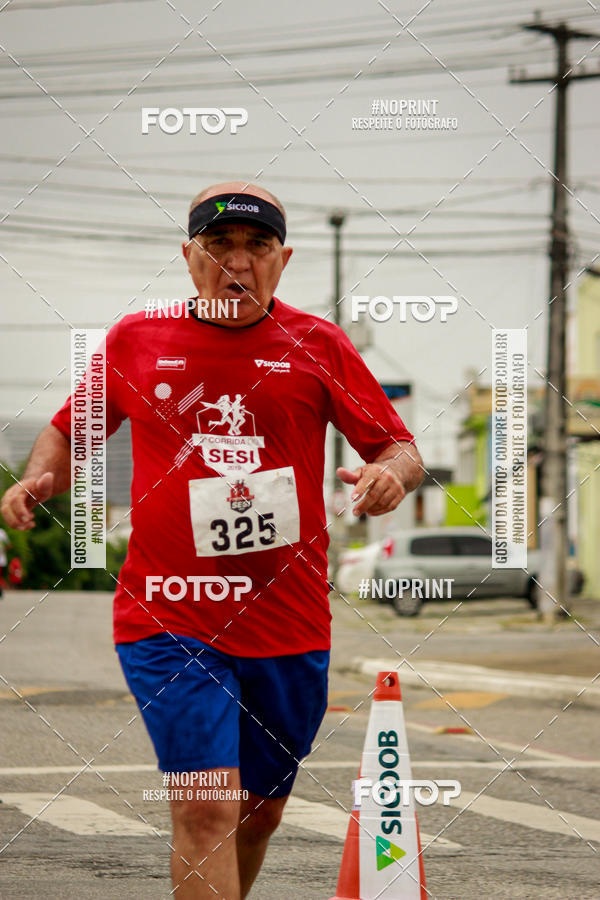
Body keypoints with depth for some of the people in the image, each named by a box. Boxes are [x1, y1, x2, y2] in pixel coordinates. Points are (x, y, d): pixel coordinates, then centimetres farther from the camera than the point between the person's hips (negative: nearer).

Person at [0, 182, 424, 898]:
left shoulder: (317, 346, 4)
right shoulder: (136, 340, 5)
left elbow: (402, 451, 4)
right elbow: (69, 433, 18)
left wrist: (391, 475, -19)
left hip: (289, 623, 2)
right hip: (168, 618, -2)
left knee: (259, 810, 15)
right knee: (205, 805, -16)